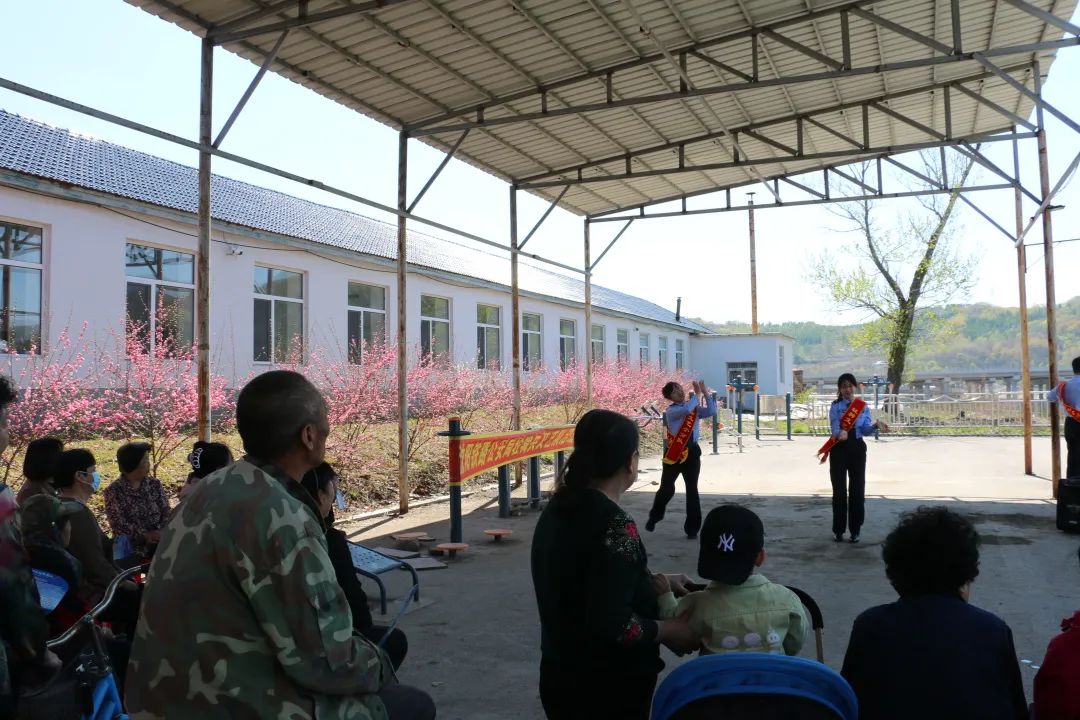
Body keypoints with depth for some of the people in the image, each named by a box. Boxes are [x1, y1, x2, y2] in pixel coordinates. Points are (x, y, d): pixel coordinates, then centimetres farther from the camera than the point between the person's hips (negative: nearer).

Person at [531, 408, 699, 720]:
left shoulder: (559, 509, 0)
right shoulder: (615, 525, -25)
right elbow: (611, 625, -29)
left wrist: (656, 581, 14)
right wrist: (670, 630, -13)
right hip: (609, 688, -7)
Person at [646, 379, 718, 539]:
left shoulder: (695, 408, 8)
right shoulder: (671, 411, -9)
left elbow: (712, 412, -5)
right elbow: (687, 409, -28)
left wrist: (705, 392, -10)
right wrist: (697, 394, -15)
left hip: (692, 452, 4)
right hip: (674, 453, -4)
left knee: (692, 490, 4)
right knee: (666, 488, 6)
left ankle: (692, 528, 13)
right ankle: (654, 517, 33)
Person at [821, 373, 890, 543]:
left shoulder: (863, 406, 5)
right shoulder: (835, 406, -4)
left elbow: (866, 430, -3)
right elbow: (835, 426, -18)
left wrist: (876, 425, -23)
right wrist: (839, 433, -40)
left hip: (857, 449, 2)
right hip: (839, 449, -2)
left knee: (857, 489, 5)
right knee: (839, 490, 2)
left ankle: (855, 530, 15)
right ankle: (838, 530, 12)